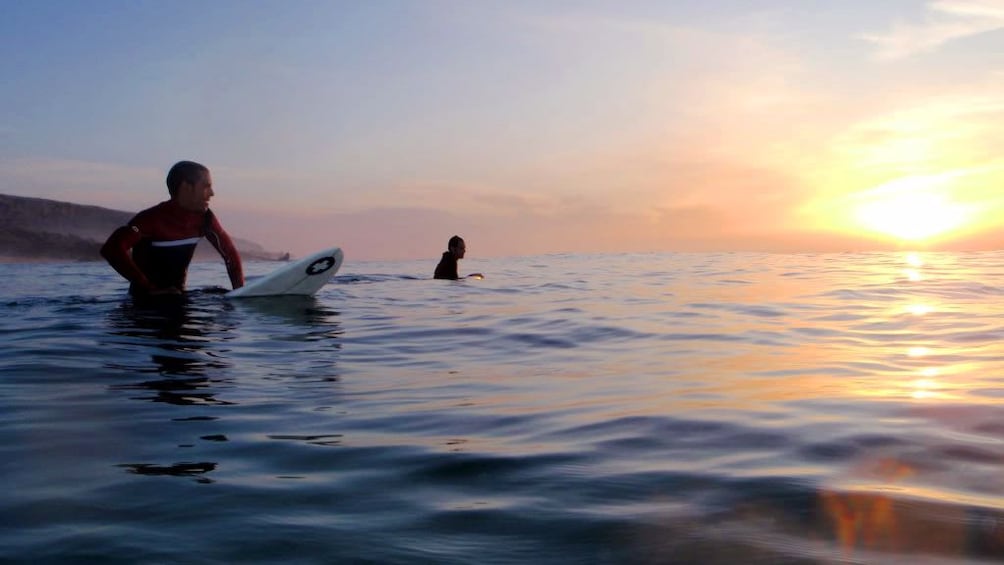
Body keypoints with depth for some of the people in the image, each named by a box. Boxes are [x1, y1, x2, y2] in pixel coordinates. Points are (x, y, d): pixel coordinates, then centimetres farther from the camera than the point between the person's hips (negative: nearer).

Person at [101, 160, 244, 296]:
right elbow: (112, 249, -28)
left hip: (178, 294, 5)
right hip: (145, 299, -5)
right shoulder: (152, 218, -18)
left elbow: (230, 252, 6)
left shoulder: (204, 218, -2)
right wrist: (149, 288, -28)